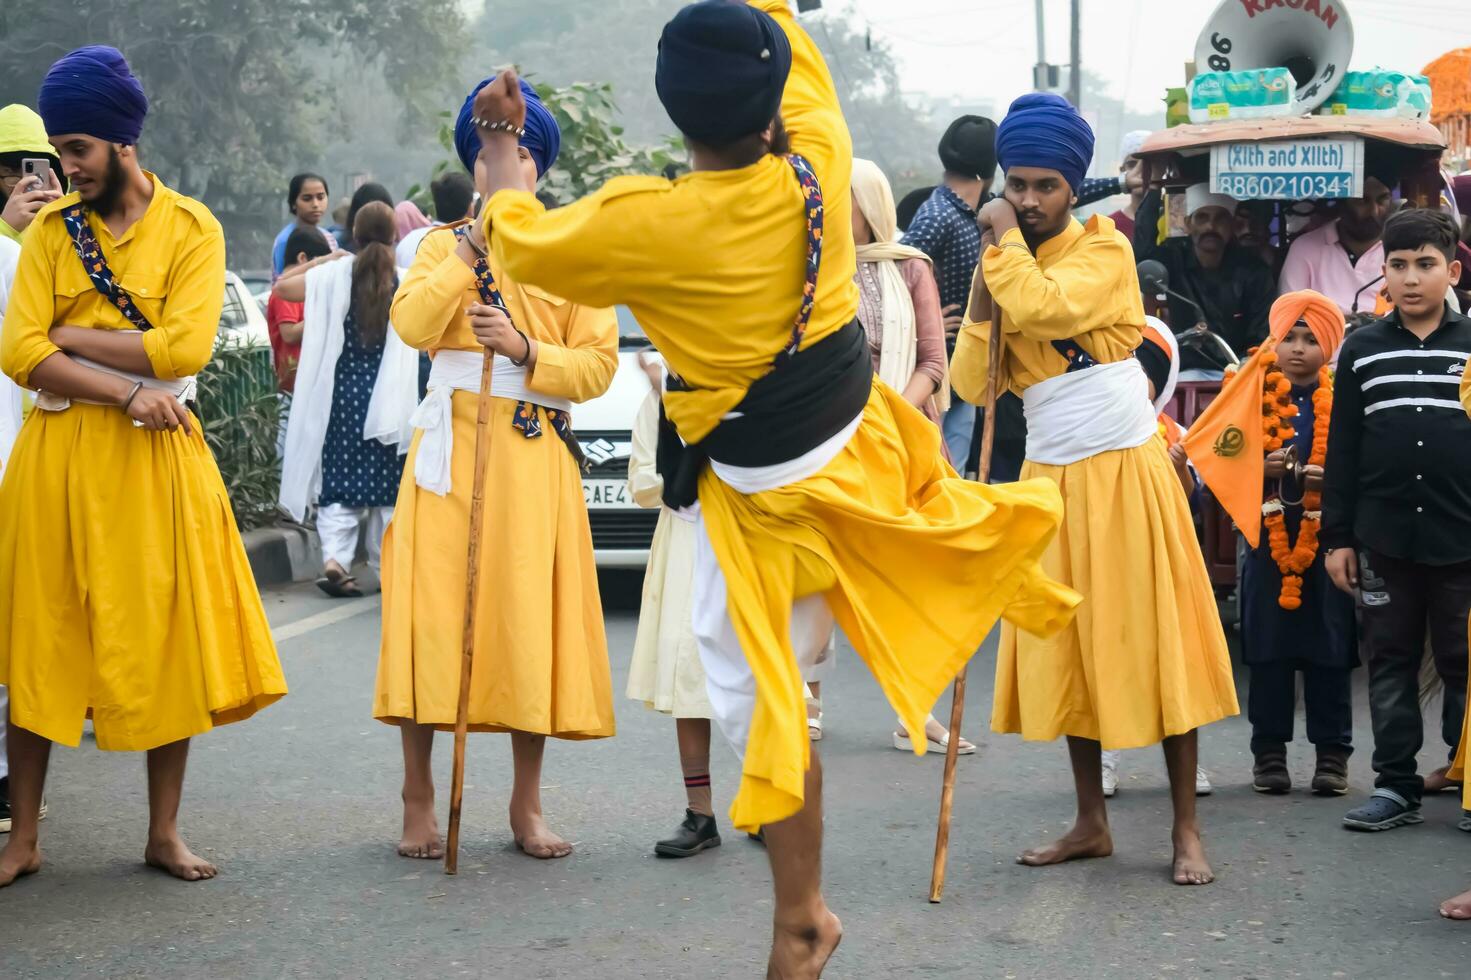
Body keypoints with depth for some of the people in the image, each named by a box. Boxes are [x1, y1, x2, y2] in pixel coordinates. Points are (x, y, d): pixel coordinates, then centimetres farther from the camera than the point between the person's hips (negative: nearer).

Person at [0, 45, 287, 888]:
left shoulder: (192, 229, 1)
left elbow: (186, 347, -13)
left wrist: (70, 337, -8)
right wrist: (127, 389, -14)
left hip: (156, 458, -1)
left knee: (169, 640, 2)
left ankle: (165, 832, 13)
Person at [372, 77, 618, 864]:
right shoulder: (444, 245, 12)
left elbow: (599, 363, 0)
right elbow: (411, 325, -8)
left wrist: (526, 350, -15)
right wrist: (474, 247, -12)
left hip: (535, 456, 0)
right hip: (449, 449, 0)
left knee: (529, 620, 0)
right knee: (433, 615, -5)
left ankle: (526, 806, 10)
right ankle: (419, 798, 4)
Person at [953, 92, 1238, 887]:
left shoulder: (1103, 250, -7)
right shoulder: (1003, 268, 9)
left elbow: (1045, 307, -27)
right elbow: (971, 385, 2)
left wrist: (1003, 239, -13)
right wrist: (979, 305, -12)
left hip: (1124, 470, -5)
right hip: (1051, 478, 6)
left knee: (1153, 641, -3)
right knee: (1066, 648, 7)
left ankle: (1187, 830, 3)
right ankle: (1091, 823, 18)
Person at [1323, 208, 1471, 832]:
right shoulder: (1362, 350, 6)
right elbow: (1343, 449, 7)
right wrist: (1338, 537, 4)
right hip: (1383, 539, 2)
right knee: (1390, 663, 7)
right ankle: (1396, 785, 15)